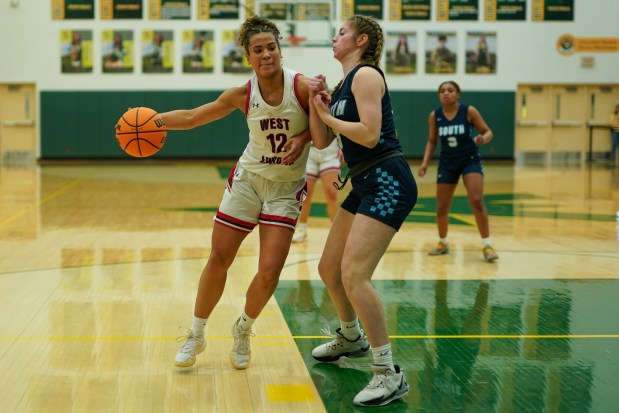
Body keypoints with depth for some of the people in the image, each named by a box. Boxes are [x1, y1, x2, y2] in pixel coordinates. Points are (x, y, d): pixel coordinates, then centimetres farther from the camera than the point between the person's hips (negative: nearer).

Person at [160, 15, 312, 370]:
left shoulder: (302, 87, -17)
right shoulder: (242, 94, -8)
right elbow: (191, 118, 3)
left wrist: (302, 138, -22)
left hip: (286, 189, -2)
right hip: (248, 181, 2)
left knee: (269, 272, -10)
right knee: (218, 261, 4)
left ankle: (243, 331, 20)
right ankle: (196, 335, 23)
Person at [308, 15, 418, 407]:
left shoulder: (366, 74, -10)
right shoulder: (343, 84, 18)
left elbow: (369, 134, -21)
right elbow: (321, 141, 15)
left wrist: (328, 115, -8)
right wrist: (316, 103, 1)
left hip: (387, 183, -10)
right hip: (365, 184, 10)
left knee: (354, 275, -20)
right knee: (330, 269, 19)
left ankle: (389, 375, -13)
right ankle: (351, 337, 44)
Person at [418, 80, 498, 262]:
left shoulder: (469, 111, -13)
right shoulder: (435, 116, -5)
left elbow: (488, 131, -7)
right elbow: (432, 141, 7)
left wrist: (483, 138, -29)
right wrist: (425, 162, -3)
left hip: (470, 160, -3)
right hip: (447, 163, 3)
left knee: (477, 201, -18)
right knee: (441, 206, 6)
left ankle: (486, 244, -10)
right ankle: (443, 243, 29)